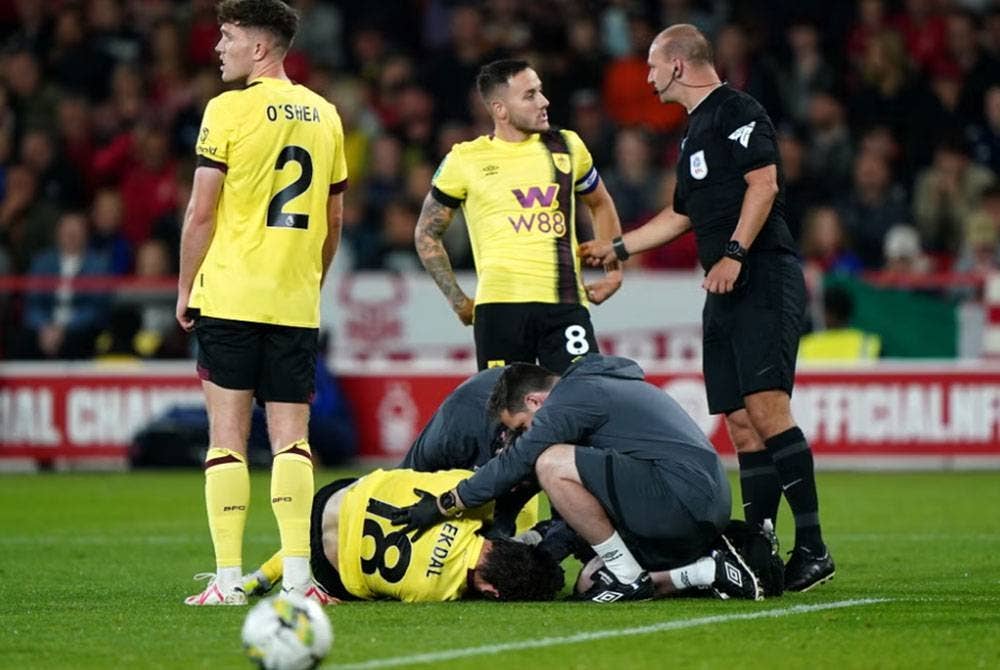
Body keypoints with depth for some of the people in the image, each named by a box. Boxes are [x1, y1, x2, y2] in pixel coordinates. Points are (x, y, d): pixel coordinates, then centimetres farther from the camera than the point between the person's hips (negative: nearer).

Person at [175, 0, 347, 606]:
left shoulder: (230, 110, -7)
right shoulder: (325, 115, 10)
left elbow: (202, 213, -7)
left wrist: (186, 288, 3)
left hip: (229, 297, -4)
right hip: (297, 303, 4)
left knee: (228, 434, -1)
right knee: (291, 437, 4)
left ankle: (229, 578, -5)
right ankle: (297, 573, -5)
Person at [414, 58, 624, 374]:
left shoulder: (566, 147, 13)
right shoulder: (466, 160, 5)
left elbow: (600, 204, 30)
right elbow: (427, 234, 14)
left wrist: (614, 270, 19)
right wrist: (458, 301, 6)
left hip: (566, 304, 2)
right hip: (500, 306, -2)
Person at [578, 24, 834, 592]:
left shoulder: (737, 112, -4)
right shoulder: (698, 129, 25)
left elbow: (764, 184, -15)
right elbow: (682, 215, 36)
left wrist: (734, 254, -22)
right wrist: (616, 248, 40)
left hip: (764, 279, -10)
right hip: (726, 294, 10)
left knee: (766, 408, -19)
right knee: (741, 424, 4)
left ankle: (812, 547, -20)